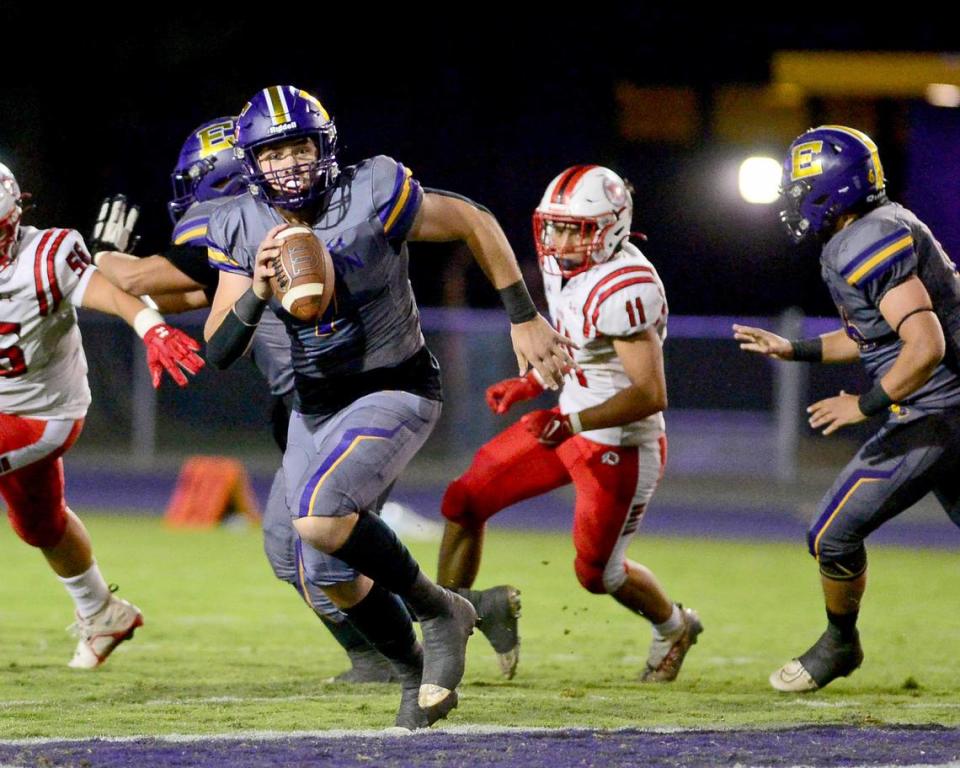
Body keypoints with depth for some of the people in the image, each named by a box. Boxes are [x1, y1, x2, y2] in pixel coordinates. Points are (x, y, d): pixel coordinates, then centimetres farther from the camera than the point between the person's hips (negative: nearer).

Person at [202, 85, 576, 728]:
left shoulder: (373, 198, -20)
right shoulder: (243, 230, -6)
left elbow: (475, 224, -8)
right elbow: (219, 352, -8)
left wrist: (525, 320, -7)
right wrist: (256, 292, -27)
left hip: (394, 392, -6)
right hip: (316, 408, 6)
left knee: (321, 518, -29)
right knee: (337, 582, 10)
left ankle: (439, 610, -7)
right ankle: (417, 672, 36)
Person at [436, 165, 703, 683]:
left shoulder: (626, 287, -29)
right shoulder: (563, 268, 0)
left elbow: (650, 394, -30)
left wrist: (571, 423, -36)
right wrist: (531, 384, 10)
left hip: (620, 448, -9)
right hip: (571, 424, 9)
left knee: (596, 573, 8)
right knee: (463, 502, 1)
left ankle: (673, 628, 39)